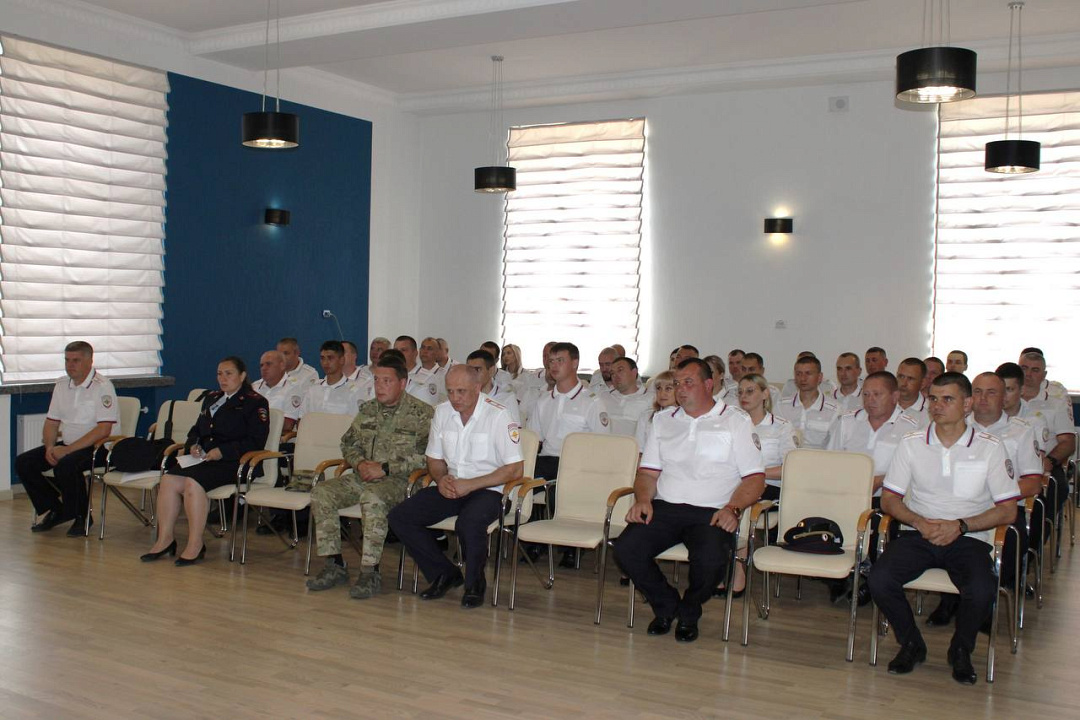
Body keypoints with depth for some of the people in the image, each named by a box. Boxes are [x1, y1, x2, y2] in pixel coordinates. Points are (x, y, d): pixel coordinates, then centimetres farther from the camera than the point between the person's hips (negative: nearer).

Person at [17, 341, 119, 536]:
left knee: (65, 465, -34)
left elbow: (103, 430, -20)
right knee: (23, 463, -7)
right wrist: (50, 447, -5)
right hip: (66, 445, 8)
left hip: (95, 447, -8)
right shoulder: (62, 385, 12)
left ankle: (81, 517, -10)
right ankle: (53, 510, 8)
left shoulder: (102, 386, -12)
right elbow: (51, 422, 16)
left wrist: (67, 450, -21)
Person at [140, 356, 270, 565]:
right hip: (203, 459, 7)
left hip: (233, 463, -7)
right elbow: (196, 430, 30)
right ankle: (165, 539, -14)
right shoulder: (211, 399, 26)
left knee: (193, 482, -31)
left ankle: (195, 545, -24)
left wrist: (222, 451, -16)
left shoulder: (255, 403, 1)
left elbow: (256, 441, -8)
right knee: (168, 480, -19)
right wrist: (193, 445, 6)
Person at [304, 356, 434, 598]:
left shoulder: (421, 413, -6)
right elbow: (348, 443, 22)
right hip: (362, 477, 7)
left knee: (373, 498, -38)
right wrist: (360, 463, -1)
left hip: (399, 480, -7)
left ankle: (370, 572, -30)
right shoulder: (367, 410, 16)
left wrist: (385, 468, -17)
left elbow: (425, 456, -15)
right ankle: (334, 566, -9)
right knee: (321, 492, -14)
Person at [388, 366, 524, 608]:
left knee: (469, 523, -37)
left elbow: (515, 469, -13)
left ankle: (475, 583, -8)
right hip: (450, 487, 6)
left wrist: (470, 485, -18)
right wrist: (441, 479, -6)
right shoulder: (442, 412, 7)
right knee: (399, 517, -13)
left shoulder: (498, 415, -11)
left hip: (487, 489, -6)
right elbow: (434, 459, 18)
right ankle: (445, 574, 3)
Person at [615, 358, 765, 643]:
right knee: (625, 549, -23)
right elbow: (648, 471, 18)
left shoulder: (736, 422, 8)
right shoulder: (663, 420, 20)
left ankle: (688, 613, 1)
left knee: (711, 558, -33)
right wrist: (643, 499, -4)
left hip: (711, 513, -3)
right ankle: (666, 605, 5)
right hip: (664, 507, 3)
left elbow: (755, 478, 2)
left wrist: (733, 508, -15)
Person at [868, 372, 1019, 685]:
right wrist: (920, 522, -12)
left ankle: (961, 650, 3)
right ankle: (911, 644, 4)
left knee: (982, 590, -31)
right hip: (917, 534, 2)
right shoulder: (911, 444, 7)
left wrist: (960, 525, -13)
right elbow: (889, 499, 8)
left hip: (969, 538, -1)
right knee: (879, 580, -25)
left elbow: (1008, 511, 1)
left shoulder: (990, 448, 2)